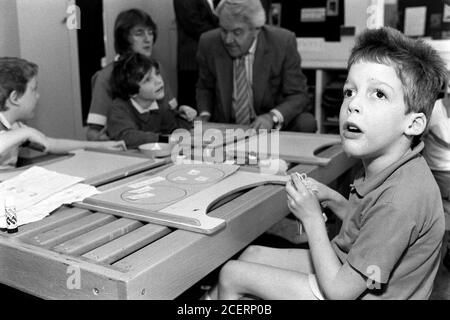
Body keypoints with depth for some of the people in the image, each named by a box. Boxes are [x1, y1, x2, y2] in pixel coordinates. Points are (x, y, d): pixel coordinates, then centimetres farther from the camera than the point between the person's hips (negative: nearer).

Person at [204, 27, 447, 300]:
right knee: (253, 254, 14)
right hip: (343, 266, 8)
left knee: (232, 274, -4)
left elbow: (339, 290, -27)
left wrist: (312, 217, -19)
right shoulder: (387, 169, -6)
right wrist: (332, 199, -4)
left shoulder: (400, 200, -33)